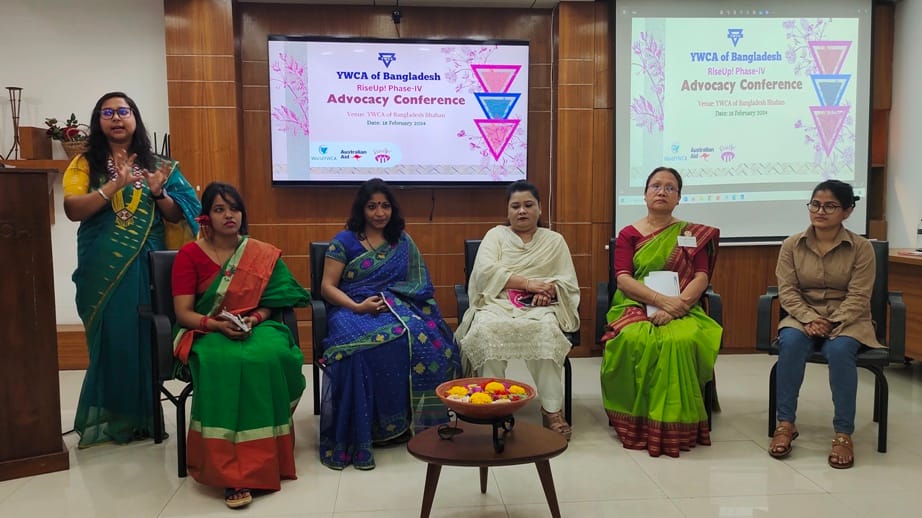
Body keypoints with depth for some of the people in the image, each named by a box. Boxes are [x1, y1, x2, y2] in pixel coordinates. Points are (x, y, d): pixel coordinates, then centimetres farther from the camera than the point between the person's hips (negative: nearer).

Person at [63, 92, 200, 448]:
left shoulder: (155, 164, 8)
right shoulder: (86, 163, 4)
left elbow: (177, 217, 6)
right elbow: (72, 209, -10)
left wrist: (158, 193, -12)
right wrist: (115, 185, -20)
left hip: (146, 265, 1)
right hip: (102, 267, -1)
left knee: (144, 337, 4)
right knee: (109, 337, 2)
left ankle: (141, 417, 18)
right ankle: (107, 418, 18)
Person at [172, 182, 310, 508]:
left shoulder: (262, 254, 8)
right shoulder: (189, 255, 1)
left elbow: (270, 302, 7)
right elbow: (183, 313, -5)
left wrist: (255, 318, -15)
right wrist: (217, 325, -22)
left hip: (255, 328, 2)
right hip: (206, 332, -2)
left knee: (272, 357, -34)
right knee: (224, 363, -38)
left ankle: (264, 458, -18)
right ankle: (232, 472, -36)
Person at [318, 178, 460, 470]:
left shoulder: (403, 242, 17)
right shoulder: (344, 242, 8)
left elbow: (417, 284, 12)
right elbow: (327, 287, 3)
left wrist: (392, 300, -10)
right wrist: (357, 307, -14)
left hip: (396, 307, 3)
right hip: (352, 310, -2)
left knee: (424, 339, -33)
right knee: (369, 345, -38)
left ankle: (410, 420, -21)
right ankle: (360, 433, -29)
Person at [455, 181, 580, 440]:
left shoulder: (554, 240, 20)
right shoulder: (495, 235, 17)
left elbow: (568, 282, 12)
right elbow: (485, 271, -2)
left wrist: (548, 290, -12)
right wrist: (528, 283, -11)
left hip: (540, 307, 0)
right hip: (497, 302, 0)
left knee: (546, 330, -35)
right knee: (487, 329, -36)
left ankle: (552, 409, -30)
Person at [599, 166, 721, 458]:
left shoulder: (693, 234, 13)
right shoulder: (629, 234, 9)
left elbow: (701, 277, 2)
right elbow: (623, 279, -4)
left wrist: (676, 305, -17)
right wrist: (662, 300, -18)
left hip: (681, 310, 1)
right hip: (635, 308, 0)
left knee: (681, 341, -34)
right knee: (636, 341, -35)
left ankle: (675, 426, -22)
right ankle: (637, 422, -19)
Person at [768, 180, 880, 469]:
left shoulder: (861, 248, -3)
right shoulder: (791, 245, 2)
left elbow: (858, 297, -8)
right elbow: (787, 291, -4)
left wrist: (831, 323, -22)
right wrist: (809, 319, -19)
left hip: (847, 320, -1)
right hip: (803, 317, 1)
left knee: (839, 350, -34)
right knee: (790, 343, -32)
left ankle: (843, 433, -23)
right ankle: (785, 423, -23)